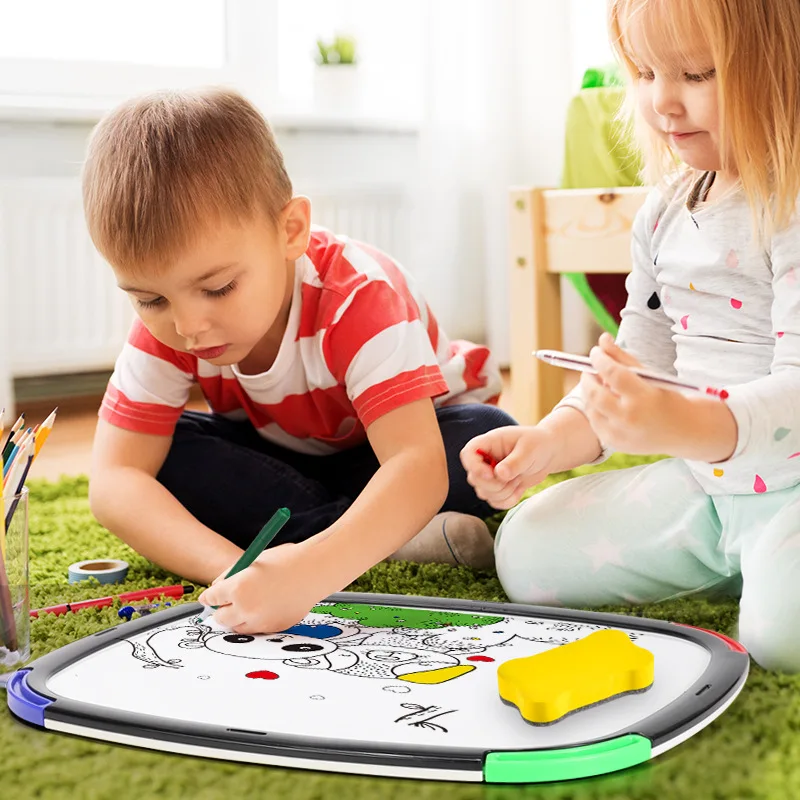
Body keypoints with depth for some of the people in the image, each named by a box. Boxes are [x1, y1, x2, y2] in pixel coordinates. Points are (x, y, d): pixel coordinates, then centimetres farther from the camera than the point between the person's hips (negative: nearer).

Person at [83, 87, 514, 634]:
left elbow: (418, 465, -48)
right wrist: (235, 567, -48)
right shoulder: (165, 324, -24)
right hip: (284, 460, 4)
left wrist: (310, 570, -68)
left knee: (489, 440, -35)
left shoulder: (360, 297, -37)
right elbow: (114, 479, -29)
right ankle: (403, 535, -27)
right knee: (167, 456, -26)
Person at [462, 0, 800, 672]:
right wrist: (547, 444, -1)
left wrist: (683, 427, -44)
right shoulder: (667, 211, 7)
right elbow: (641, 359, 14)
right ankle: (740, 564, 17)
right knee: (527, 551, 7)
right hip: (700, 479, 8)